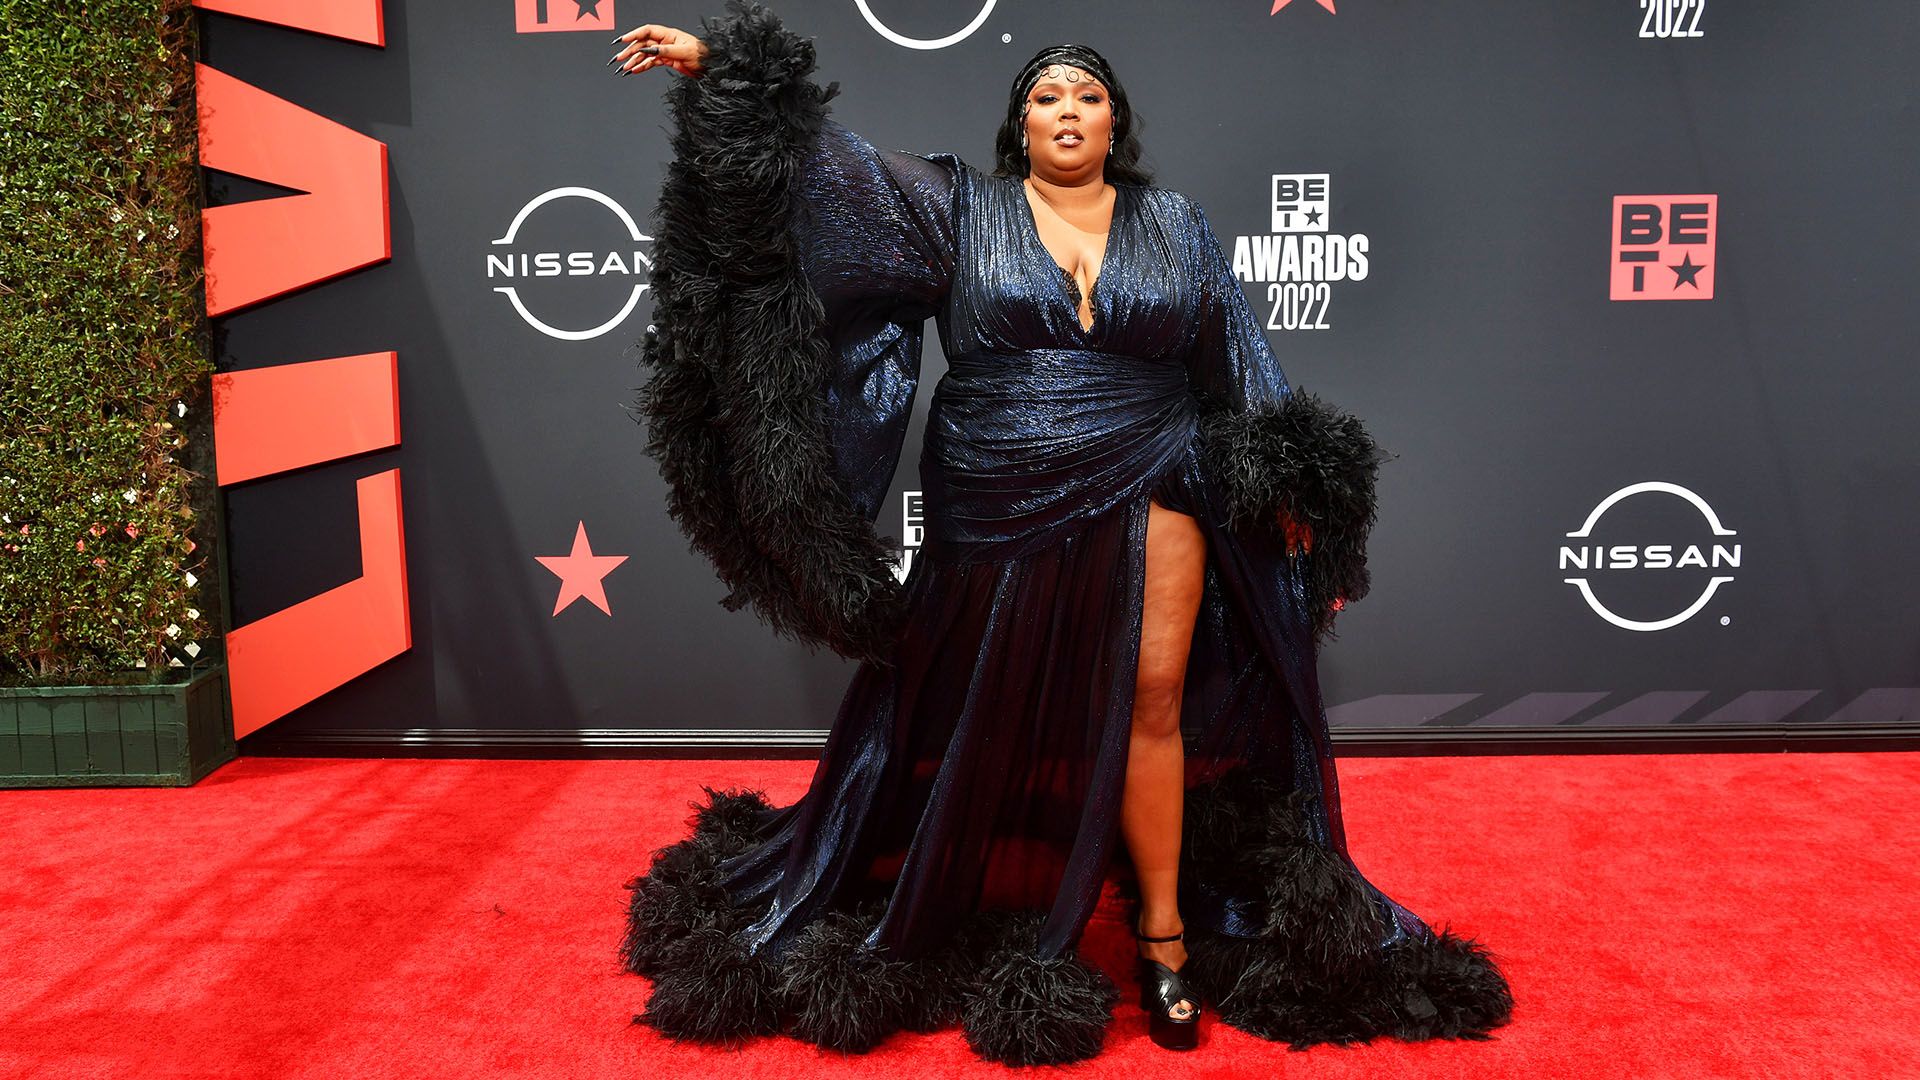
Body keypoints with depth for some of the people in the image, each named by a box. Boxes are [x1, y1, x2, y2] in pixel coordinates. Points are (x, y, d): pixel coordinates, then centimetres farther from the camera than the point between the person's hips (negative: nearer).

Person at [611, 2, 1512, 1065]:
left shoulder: (1172, 223, 8)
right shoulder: (960, 210, 4)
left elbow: (1239, 364, 8)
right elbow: (828, 163, -2)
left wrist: (1284, 488, 5)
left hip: (1148, 497, 1)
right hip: (1002, 515, 0)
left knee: (1154, 697, -3)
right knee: (995, 723, 9)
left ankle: (1165, 931, 11)